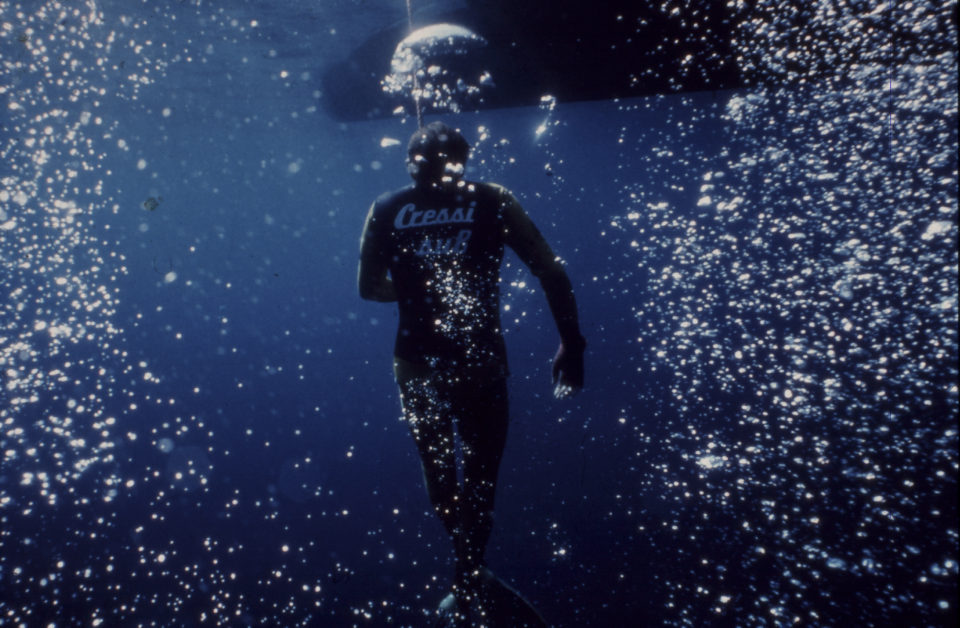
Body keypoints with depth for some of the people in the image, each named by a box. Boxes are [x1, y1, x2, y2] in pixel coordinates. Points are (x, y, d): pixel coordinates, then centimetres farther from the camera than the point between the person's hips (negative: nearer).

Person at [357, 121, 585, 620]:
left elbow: (369, 287, 5)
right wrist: (571, 344, -2)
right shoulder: (491, 201, -3)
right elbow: (552, 274, -8)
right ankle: (467, 584, 25)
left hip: (416, 364, 2)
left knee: (437, 469, 24)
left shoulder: (388, 209, 0)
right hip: (478, 361, -2)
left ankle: (469, 567, 42)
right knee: (478, 477, 17)